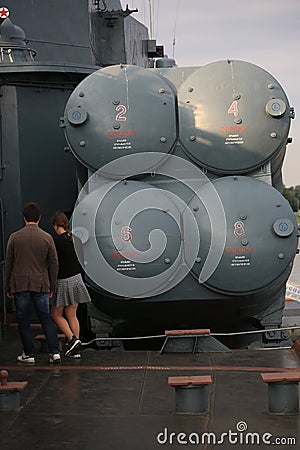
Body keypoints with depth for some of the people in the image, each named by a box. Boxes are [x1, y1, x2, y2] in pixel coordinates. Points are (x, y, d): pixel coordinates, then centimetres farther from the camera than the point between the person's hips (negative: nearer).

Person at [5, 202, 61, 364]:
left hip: (20, 285, -1)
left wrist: (8, 288, 11)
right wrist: (51, 287, 12)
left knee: (23, 321, 8)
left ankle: (29, 354, 12)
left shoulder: (14, 237, -2)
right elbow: (54, 264, 2)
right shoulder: (47, 238, -1)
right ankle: (55, 352, 5)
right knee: (46, 318, 10)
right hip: (41, 284, 1)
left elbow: (8, 264, 3)